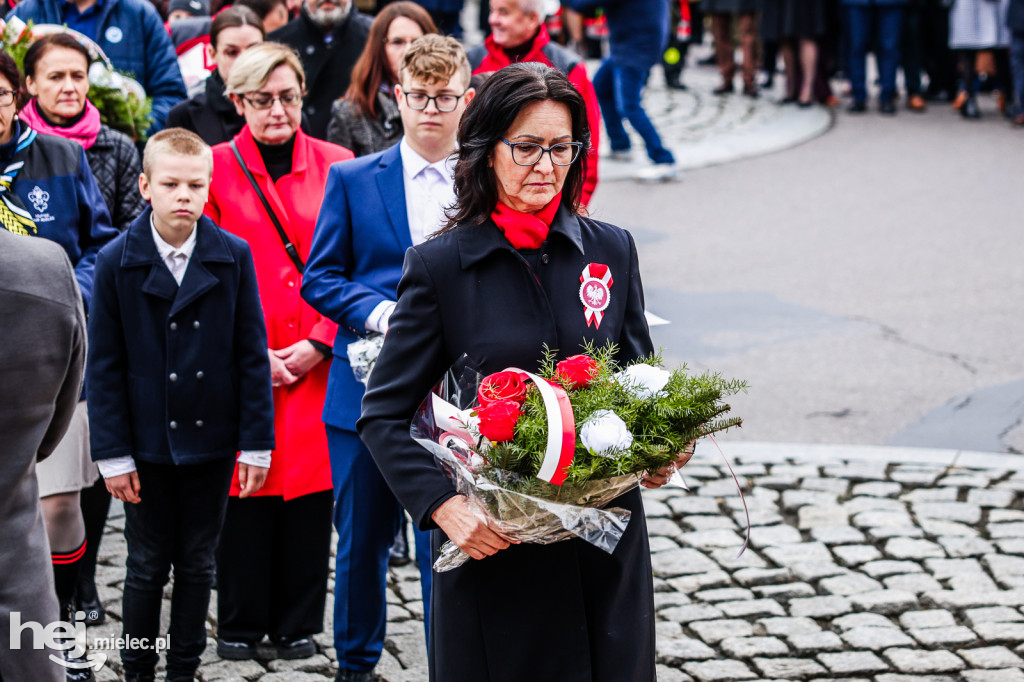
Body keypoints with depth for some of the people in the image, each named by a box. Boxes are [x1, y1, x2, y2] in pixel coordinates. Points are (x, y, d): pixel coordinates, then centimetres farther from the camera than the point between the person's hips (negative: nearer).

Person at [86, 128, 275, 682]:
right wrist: (112, 452, -6)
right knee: (147, 568, 7)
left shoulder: (234, 256, -3)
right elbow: (103, 366, -3)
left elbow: (252, 356, 0)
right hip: (147, 444, -1)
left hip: (212, 443, 1)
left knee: (197, 565, 11)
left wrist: (257, 443, -2)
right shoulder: (116, 262, -5)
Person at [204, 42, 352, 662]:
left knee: (311, 486, 3)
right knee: (245, 488, 2)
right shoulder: (216, 168, 2)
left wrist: (320, 343, -6)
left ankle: (299, 625, 15)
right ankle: (241, 625, 16)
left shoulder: (336, 165, 5)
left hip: (318, 363, 1)